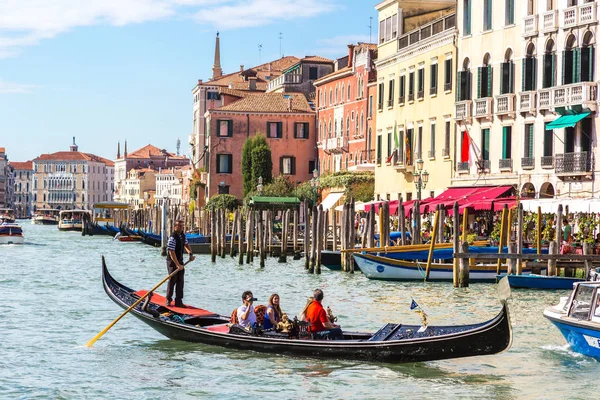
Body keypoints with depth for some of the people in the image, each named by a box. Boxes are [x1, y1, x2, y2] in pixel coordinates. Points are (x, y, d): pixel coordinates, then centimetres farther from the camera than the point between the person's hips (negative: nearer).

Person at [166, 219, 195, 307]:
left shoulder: (183, 236, 6)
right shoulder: (173, 238, -21)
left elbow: (186, 245, 25)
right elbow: (172, 253, -25)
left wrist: (190, 254, 8)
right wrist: (177, 265, -27)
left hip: (180, 261, 8)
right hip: (172, 262, -8)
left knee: (180, 282, 6)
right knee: (172, 281, -3)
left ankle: (178, 301, 9)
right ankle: (168, 300, 11)